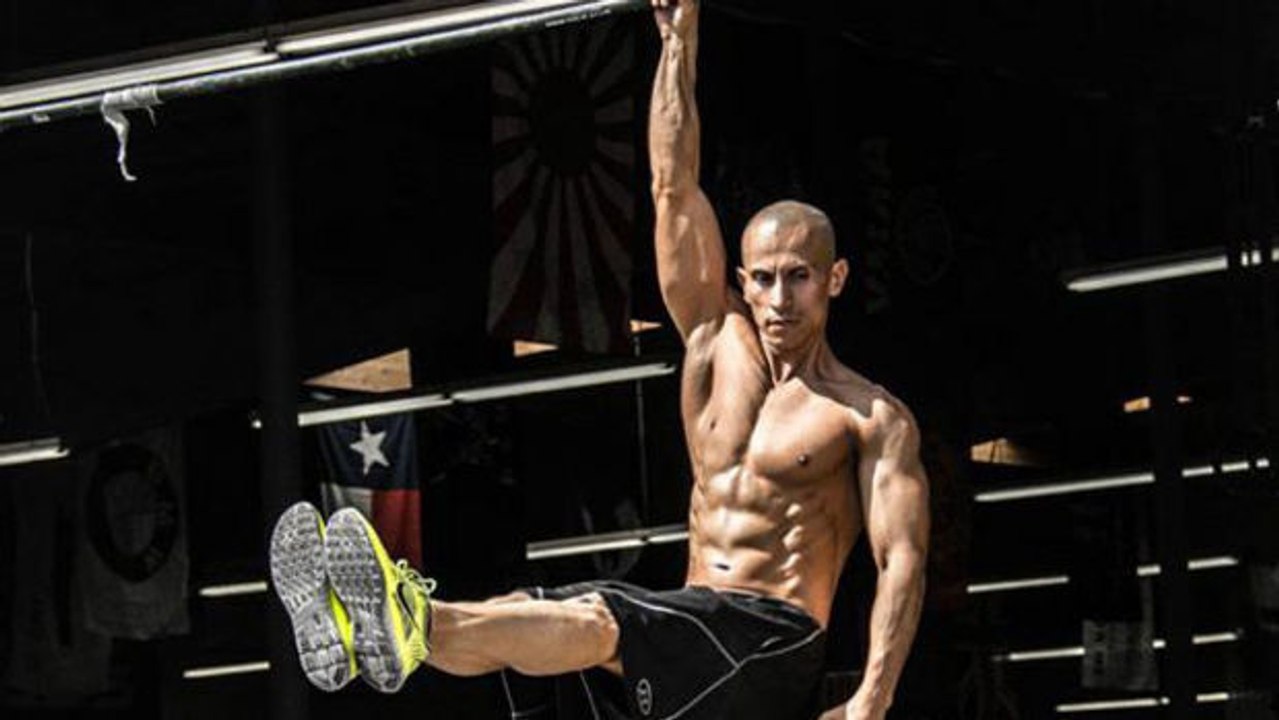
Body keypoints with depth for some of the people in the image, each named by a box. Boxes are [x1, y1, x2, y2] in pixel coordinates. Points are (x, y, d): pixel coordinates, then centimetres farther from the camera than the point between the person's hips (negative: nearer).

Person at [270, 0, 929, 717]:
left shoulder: (874, 418, 1)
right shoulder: (718, 344, 17)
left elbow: (902, 560, -9)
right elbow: (674, 188, 16)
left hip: (773, 645, -6)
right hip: (694, 630, 6)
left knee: (595, 622, -32)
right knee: (518, 616, -20)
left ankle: (416, 626, -54)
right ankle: (357, 631, -44)